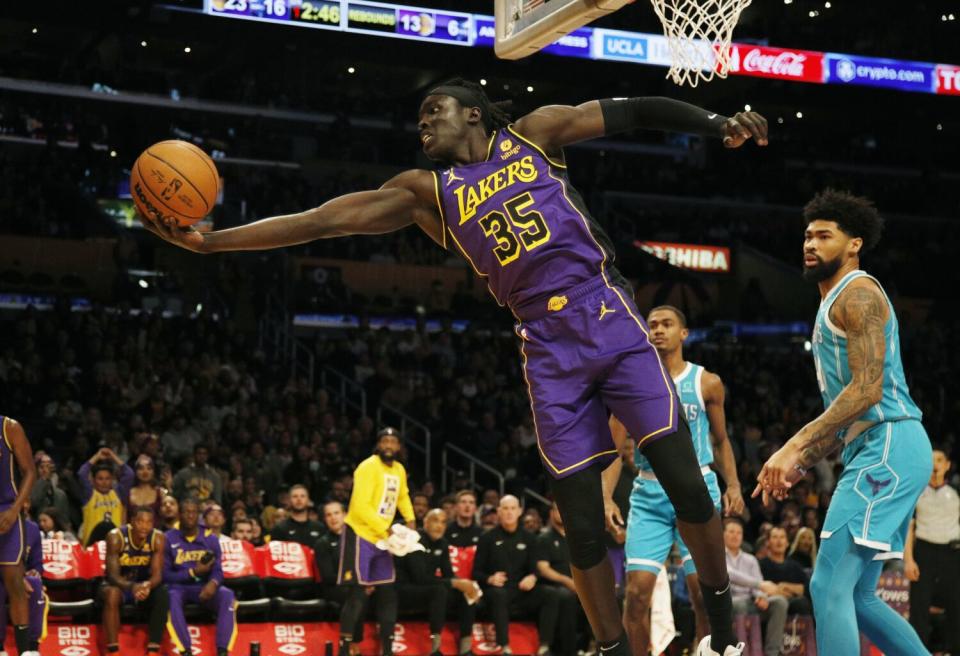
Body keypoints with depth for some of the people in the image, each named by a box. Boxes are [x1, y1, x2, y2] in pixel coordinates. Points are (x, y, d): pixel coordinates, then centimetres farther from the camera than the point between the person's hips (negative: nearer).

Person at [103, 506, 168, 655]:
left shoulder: (158, 539, -15)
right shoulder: (116, 537, -23)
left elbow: (157, 574, -19)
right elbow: (113, 575, -26)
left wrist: (148, 585, -44)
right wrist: (132, 587, -47)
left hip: (144, 583, 2)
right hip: (119, 583, -2)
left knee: (162, 594, -28)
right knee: (112, 593, -36)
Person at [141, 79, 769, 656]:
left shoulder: (533, 133, 7)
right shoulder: (426, 192, 8)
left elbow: (631, 111, 9)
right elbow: (320, 222, 1)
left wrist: (715, 123, -4)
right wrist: (207, 241, -6)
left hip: (611, 322, -2)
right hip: (550, 352, 2)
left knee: (686, 482, -6)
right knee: (582, 523, -1)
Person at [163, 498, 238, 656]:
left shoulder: (211, 539, 6)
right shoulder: (169, 539, -2)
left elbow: (217, 570, -1)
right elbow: (165, 574, -5)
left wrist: (213, 583, -26)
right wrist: (193, 572, -16)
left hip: (203, 586, 2)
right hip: (179, 586, -2)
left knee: (227, 595, -28)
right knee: (171, 596, -38)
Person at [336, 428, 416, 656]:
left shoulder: (399, 470, 8)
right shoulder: (368, 468, -17)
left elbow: (403, 496, 28)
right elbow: (361, 506, -25)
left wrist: (410, 519, 12)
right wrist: (386, 530, -26)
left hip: (382, 538, 8)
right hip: (359, 535, -8)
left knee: (388, 593, 9)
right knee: (357, 594, -10)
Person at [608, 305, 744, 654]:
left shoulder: (707, 383, 3)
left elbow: (721, 441, 14)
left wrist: (733, 485, -1)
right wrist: (606, 497, -9)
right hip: (649, 494, 1)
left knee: (703, 591, -5)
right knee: (637, 592, -7)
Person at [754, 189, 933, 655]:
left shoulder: (857, 293, -7)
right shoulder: (834, 305, 24)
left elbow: (867, 390, -18)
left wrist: (793, 447, -21)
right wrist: (800, 464, 19)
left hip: (889, 447, -11)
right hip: (877, 449, 11)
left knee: (829, 586, -16)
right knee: (857, 597, 12)